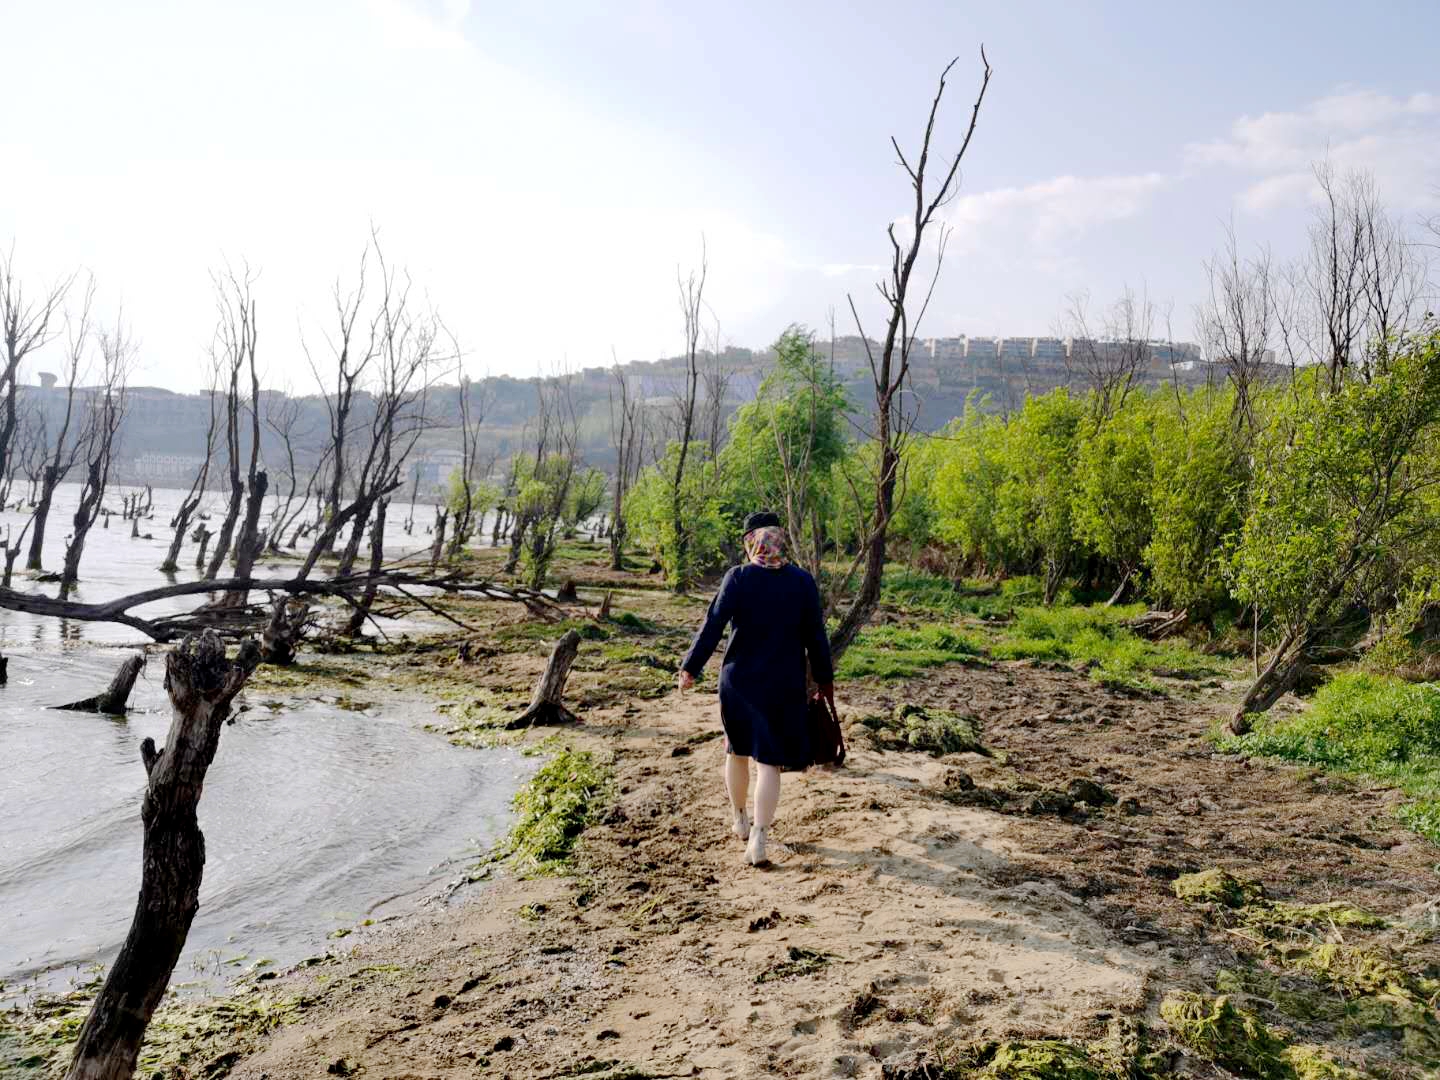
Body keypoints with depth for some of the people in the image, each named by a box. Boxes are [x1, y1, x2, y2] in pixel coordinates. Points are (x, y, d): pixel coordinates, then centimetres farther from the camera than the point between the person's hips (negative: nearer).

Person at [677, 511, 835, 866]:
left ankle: (740, 820, 35)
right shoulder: (803, 581, -3)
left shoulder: (737, 577, -9)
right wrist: (824, 680, 12)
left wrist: (690, 668, 1)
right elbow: (815, 636, 1)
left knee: (737, 750, 20)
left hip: (738, 680, 0)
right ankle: (758, 838, -3)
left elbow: (712, 626, -10)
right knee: (769, 760, 5)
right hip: (785, 686, 0)